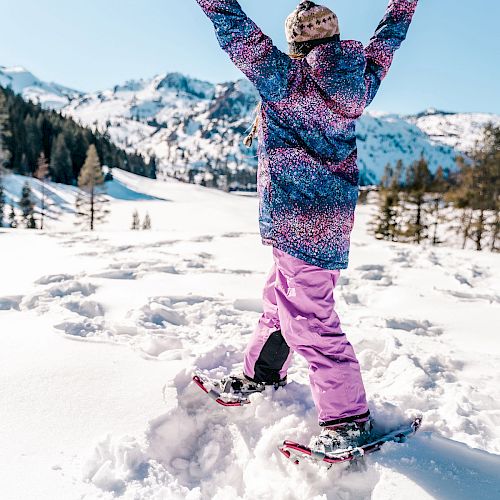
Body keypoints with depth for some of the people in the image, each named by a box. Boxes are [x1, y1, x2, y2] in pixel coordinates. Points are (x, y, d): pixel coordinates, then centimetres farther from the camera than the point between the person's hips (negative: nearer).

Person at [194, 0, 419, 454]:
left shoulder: (284, 75, -11)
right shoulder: (360, 80, 6)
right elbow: (387, 39, 24)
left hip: (299, 219, -8)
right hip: (334, 216, 8)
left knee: (309, 317, -2)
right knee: (281, 297, 22)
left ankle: (349, 419, 8)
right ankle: (262, 374, 40)